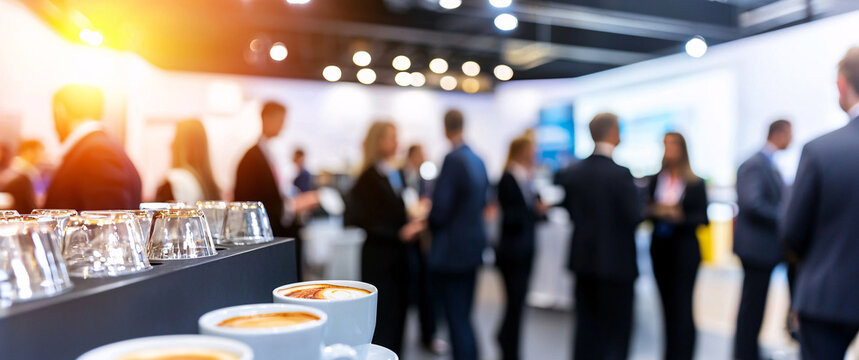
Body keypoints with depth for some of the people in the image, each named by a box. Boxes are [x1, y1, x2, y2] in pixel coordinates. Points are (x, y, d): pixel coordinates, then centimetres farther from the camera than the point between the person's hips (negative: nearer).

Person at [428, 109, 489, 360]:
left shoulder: (453, 160, -18)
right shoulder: (478, 160, 7)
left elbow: (440, 209, -19)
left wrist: (430, 224, 2)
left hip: (451, 251, -8)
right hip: (473, 245, 8)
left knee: (456, 319, -1)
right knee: (463, 316, 19)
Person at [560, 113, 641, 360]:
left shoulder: (573, 173, 1)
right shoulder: (621, 175, -18)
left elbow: (570, 211, 5)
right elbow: (634, 217, -16)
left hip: (583, 259, 6)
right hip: (616, 263, -5)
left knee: (587, 328, 14)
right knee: (617, 330, 7)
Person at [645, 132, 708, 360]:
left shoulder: (695, 184, -2)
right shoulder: (655, 181, 6)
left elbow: (703, 218, -4)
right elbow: (646, 210, 6)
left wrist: (680, 216, -19)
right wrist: (656, 212, -15)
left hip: (685, 249, -3)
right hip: (660, 247, 3)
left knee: (681, 305, -6)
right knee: (667, 304, 9)